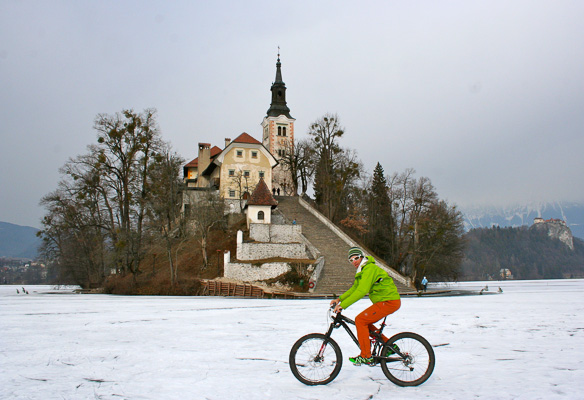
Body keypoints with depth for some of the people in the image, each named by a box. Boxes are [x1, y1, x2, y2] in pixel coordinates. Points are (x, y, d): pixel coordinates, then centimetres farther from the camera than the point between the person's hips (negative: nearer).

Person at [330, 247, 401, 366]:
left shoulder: (370, 269, -19)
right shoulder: (361, 271, 14)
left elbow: (362, 291, -28)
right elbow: (355, 288, 20)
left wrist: (343, 305, -29)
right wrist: (339, 299, 9)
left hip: (389, 302, -10)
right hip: (383, 301, 10)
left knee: (360, 320, -11)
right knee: (365, 322, 12)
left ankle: (366, 357, -6)